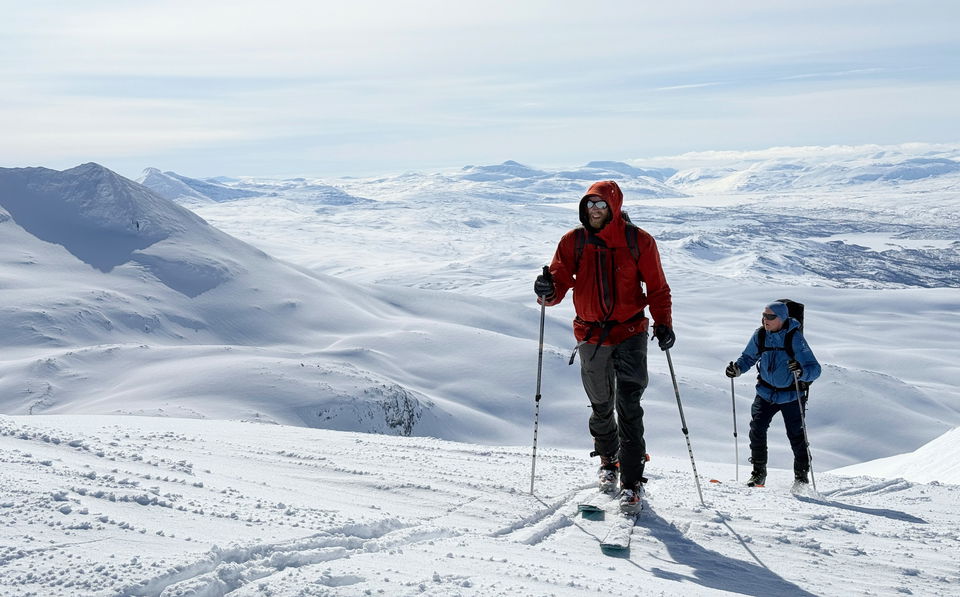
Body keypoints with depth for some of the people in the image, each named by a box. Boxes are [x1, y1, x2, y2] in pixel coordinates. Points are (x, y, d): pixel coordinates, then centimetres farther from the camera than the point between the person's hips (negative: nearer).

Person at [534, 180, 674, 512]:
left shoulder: (638, 241, -3)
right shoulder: (573, 242, 0)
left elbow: (657, 287, 3)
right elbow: (561, 280, -5)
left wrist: (663, 323, -8)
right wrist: (549, 292, -28)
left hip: (630, 333, -2)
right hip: (591, 335, 3)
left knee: (628, 404, -11)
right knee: (601, 406, 16)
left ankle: (632, 481, -6)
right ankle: (608, 460, 41)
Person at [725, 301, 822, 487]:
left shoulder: (795, 338, -18)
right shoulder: (760, 335, -5)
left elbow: (815, 369, -22)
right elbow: (748, 357, 10)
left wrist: (802, 371, -44)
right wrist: (737, 368, -11)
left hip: (791, 395, -3)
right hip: (766, 392, 3)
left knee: (796, 436, -1)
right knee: (757, 429, -8)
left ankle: (802, 475, 20)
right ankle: (758, 473, 7)